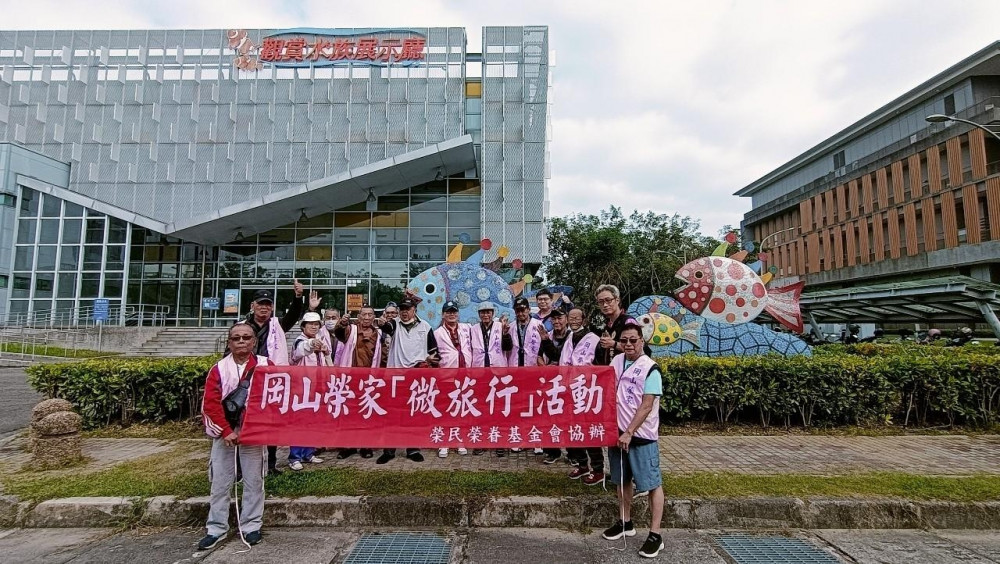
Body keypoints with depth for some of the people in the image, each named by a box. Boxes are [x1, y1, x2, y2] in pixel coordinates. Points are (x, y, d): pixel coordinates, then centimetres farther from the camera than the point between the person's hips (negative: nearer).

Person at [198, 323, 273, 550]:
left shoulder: (266, 365, -4)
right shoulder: (219, 369, -1)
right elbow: (210, 403, -6)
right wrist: (226, 431, -12)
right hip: (224, 431, 1)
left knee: (253, 480, 5)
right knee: (219, 482, 8)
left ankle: (251, 526, 18)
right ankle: (216, 529, 20)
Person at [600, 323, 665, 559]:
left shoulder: (650, 369, -14)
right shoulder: (616, 361, 4)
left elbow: (646, 406, -18)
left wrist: (629, 433, -20)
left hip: (642, 435, -6)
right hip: (617, 431, 7)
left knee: (652, 484, 2)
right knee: (622, 479, 17)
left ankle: (655, 535, 11)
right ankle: (625, 523, 33)